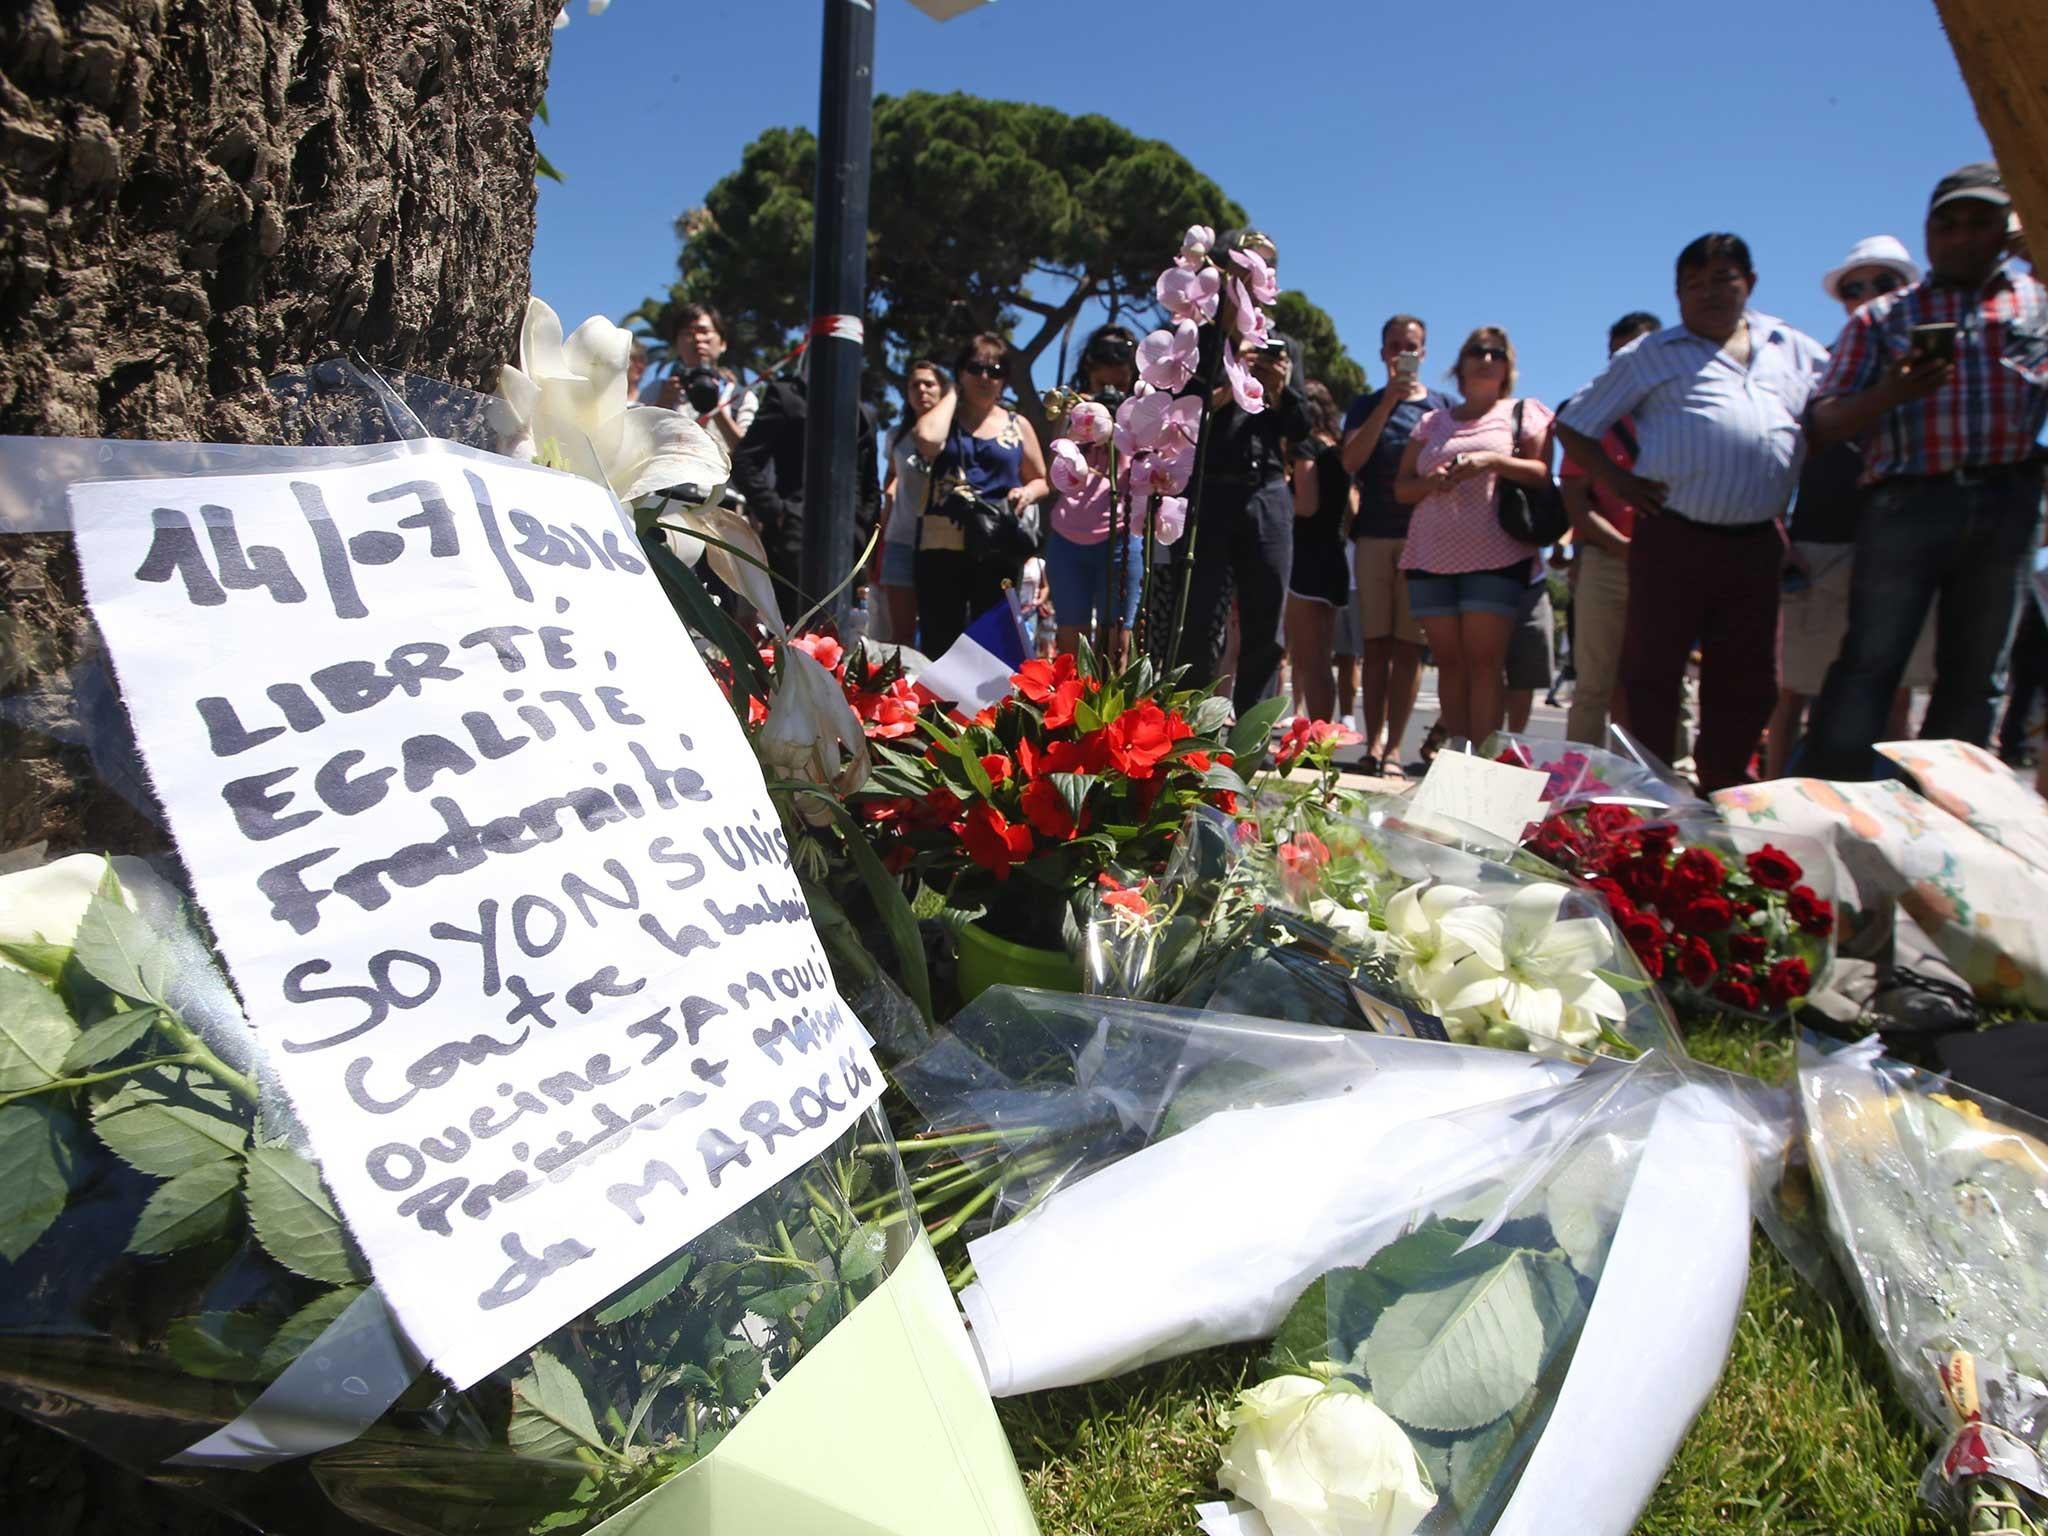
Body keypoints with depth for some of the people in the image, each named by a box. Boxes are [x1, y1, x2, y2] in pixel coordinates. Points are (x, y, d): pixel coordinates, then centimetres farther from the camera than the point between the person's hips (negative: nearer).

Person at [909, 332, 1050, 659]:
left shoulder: (1017, 425, 14)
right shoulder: (943, 418, 10)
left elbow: (1041, 481, 20)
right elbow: (927, 439, -14)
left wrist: (1028, 493, -4)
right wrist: (953, 393, 2)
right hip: (942, 546, -1)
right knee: (938, 642, -3)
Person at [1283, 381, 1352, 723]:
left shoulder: (1306, 447, -8)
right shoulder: (1338, 451, 16)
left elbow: (1307, 504, -18)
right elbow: (1350, 510, 20)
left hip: (1308, 557, -9)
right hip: (1334, 557, 9)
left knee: (1309, 662, -9)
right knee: (1320, 661, 12)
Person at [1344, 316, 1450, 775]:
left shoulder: (1443, 406, 14)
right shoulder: (1367, 405, 13)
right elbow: (1351, 461, -4)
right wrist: (1389, 400, -9)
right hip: (1374, 535, 1)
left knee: (1408, 646, -3)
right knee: (1375, 645, 0)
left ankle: (1393, 749, -3)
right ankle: (1373, 744, 3)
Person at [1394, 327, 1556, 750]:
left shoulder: (1524, 413, 12)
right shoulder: (1433, 422, 20)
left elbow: (1544, 474, 0)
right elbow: (1401, 487, 16)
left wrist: (1493, 462, -14)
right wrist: (1430, 482, -5)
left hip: (1496, 558, -3)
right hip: (1432, 557, 3)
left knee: (1484, 659, -12)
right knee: (1449, 661, 2)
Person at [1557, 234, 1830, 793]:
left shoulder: (1794, 349, 18)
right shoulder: (1650, 355, 9)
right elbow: (1573, 425, 9)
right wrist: (1616, 481, -2)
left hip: (1756, 543, 4)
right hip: (1673, 537, -4)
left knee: (1748, 680, 9)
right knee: (1652, 673, -3)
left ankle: (1721, 790, 24)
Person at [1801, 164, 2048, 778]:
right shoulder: (1881, 318, 10)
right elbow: (1825, 425, 2)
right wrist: (1889, 394, -15)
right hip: (1908, 501, -2)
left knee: (1976, 674, 5)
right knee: (1870, 661, -9)